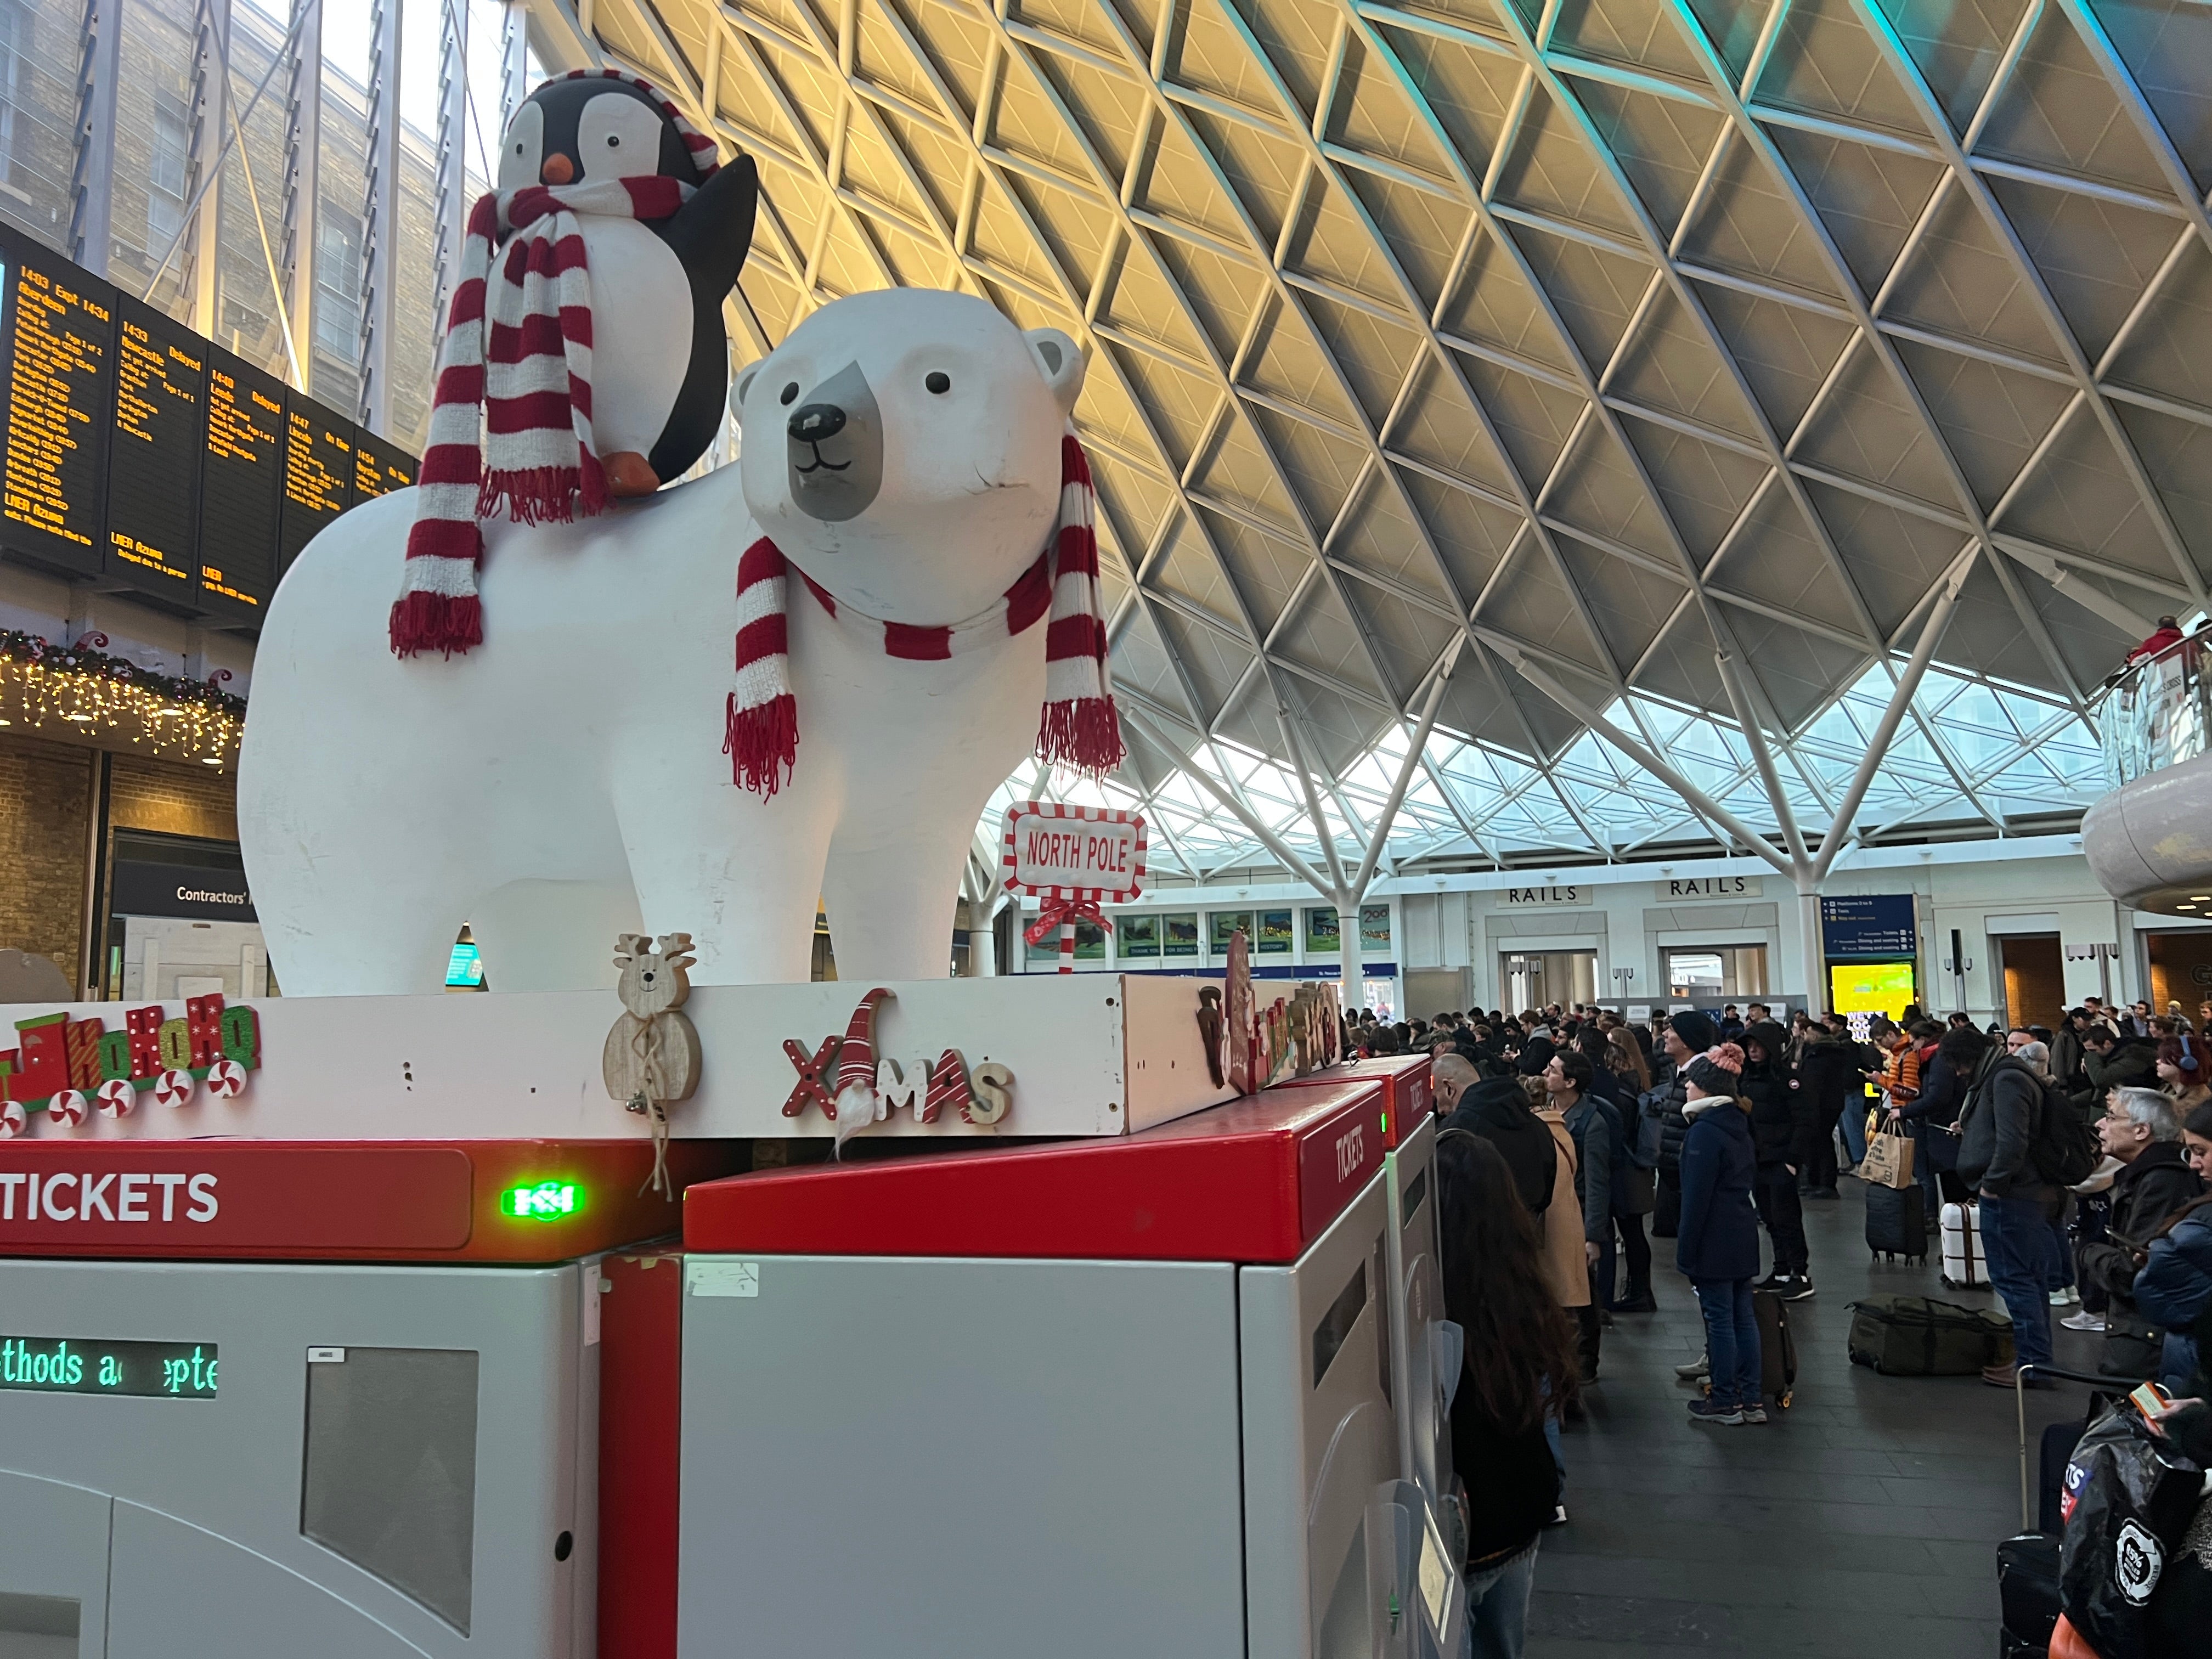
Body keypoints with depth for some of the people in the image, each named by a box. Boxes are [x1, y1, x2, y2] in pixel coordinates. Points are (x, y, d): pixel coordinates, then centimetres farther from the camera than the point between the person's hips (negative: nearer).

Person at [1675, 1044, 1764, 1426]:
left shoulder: (1704, 1132, -18)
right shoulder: (1739, 1125, 10)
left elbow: (1696, 1197, -18)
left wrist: (1686, 1250, -13)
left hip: (1714, 1240, -9)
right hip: (1743, 1235, 9)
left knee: (1719, 1319, 0)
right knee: (1743, 1315, 12)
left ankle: (1726, 1403, 8)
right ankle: (1753, 1400, 18)